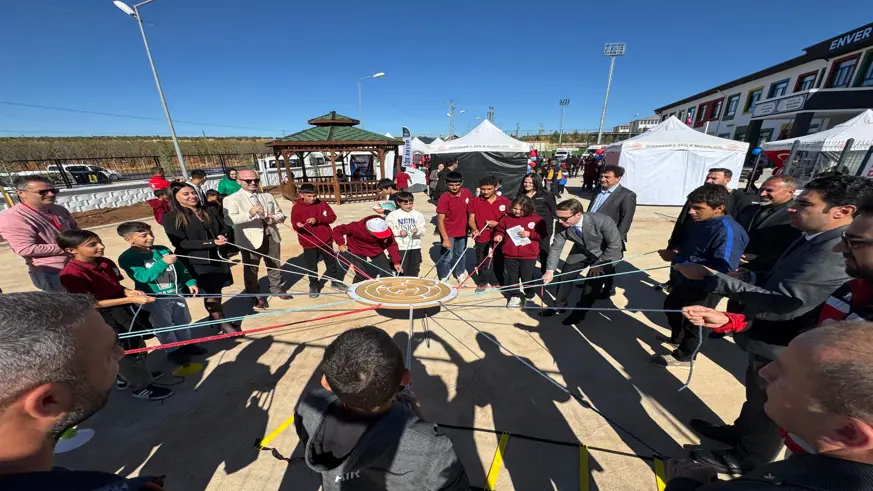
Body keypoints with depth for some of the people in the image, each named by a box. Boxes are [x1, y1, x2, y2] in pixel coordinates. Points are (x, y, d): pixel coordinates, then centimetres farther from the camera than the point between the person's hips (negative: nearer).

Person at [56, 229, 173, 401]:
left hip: (124, 311, 8)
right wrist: (131, 300, -26)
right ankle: (141, 387, 25)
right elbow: (92, 304, -23)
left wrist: (128, 291, -9)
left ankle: (125, 377, 47)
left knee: (137, 346, 22)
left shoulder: (106, 263, -1)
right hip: (105, 319, -7)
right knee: (125, 351, 8)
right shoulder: (72, 274, -23)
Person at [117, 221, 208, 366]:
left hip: (176, 294, 4)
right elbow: (144, 276, -26)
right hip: (154, 300, -4)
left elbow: (180, 268, 6)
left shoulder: (162, 250, -1)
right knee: (164, 327, 12)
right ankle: (173, 351, 30)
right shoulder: (127, 258, -14)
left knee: (183, 322, 19)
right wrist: (163, 262, -37)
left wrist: (190, 282, -3)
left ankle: (187, 344, 38)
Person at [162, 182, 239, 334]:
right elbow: (181, 243, -15)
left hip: (217, 258, 4)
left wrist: (222, 237, -12)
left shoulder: (211, 211, 4)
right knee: (210, 294, 6)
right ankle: (222, 322, 25)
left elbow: (224, 228, 11)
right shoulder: (170, 218, -8)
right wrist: (212, 243, -23)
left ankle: (216, 316, 34)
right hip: (195, 263, -4)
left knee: (217, 291, 14)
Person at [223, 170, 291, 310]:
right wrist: (250, 214, -38)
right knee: (251, 270, 9)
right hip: (250, 240, -4)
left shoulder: (268, 196, 10)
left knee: (275, 266, 17)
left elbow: (280, 214, 9)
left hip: (271, 237, 4)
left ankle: (276, 289, 38)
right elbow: (229, 220, -21)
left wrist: (274, 218, -15)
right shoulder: (231, 199, -6)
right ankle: (256, 297, 27)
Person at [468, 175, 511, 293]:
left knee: (499, 262, 14)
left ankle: (497, 282, 35)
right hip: (482, 238, 0)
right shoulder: (474, 202, -3)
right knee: (482, 263, 10)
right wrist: (474, 229, -23)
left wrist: (497, 223, -13)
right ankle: (482, 283, 30)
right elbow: (471, 219, -3)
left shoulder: (505, 201, -2)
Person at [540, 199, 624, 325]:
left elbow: (615, 245, -26)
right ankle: (559, 306, 26)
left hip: (605, 254, -4)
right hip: (581, 252, 4)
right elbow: (556, 247, -17)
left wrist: (599, 264, -21)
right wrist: (550, 271, -25)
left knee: (593, 282, -10)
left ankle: (580, 312, 13)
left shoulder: (602, 221, -37)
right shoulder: (562, 226, -26)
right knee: (565, 275, 5)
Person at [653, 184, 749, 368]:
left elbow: (723, 268, -34)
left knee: (692, 322, 12)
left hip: (704, 289, -9)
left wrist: (677, 258, -31)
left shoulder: (727, 231, -28)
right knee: (671, 307, 26)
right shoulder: (702, 222, 0)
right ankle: (677, 338, 51)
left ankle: (683, 356, 35)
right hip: (687, 281, 9)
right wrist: (677, 251, -6)